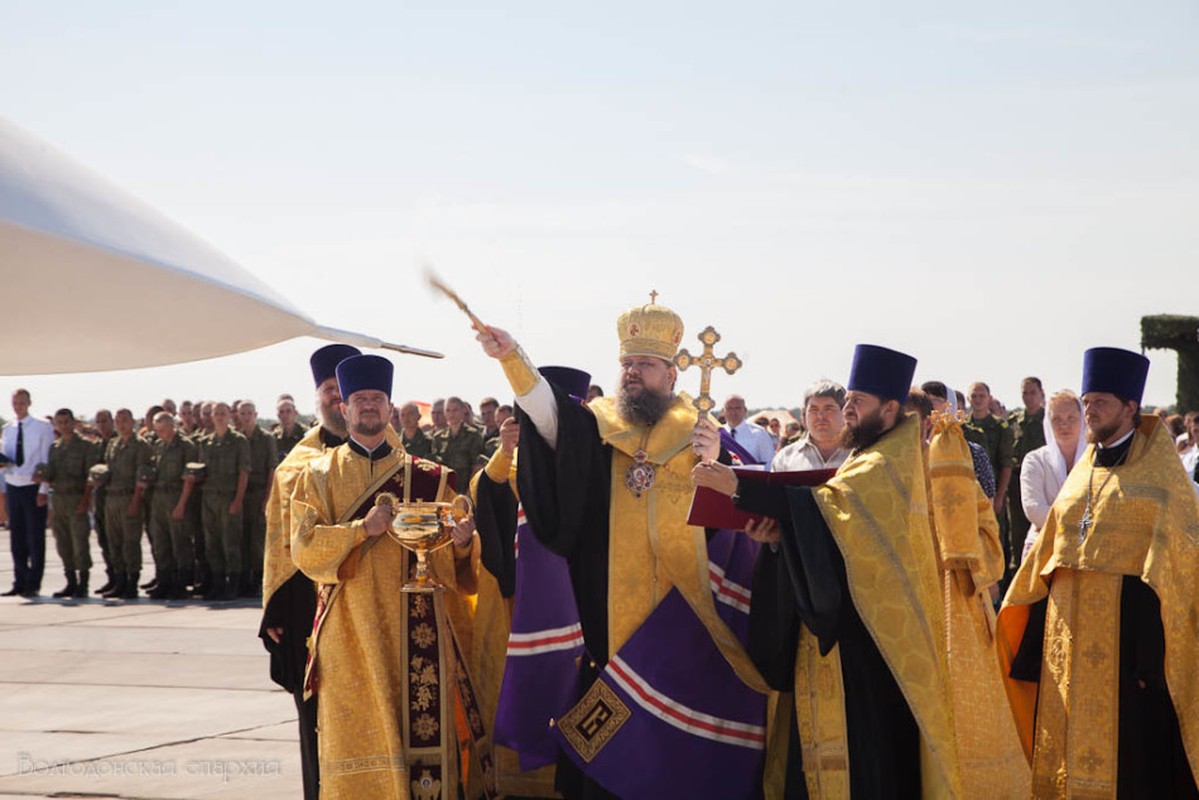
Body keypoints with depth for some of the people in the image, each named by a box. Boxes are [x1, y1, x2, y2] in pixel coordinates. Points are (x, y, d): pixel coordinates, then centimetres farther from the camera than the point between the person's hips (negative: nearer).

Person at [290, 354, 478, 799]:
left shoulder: (428, 477, 10)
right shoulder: (320, 476, 9)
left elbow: (453, 560, 7)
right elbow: (304, 549, -3)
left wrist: (461, 541, -16)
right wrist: (362, 529, -17)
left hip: (414, 630, 1)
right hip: (350, 630, -1)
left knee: (420, 726, -4)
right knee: (354, 733, -4)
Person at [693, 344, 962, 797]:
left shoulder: (889, 467, -11)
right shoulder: (868, 461, 20)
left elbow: (830, 505, -26)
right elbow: (838, 532, 15)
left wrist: (739, 487, -27)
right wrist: (776, 531, -4)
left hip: (868, 633, -9)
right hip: (843, 628, 9)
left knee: (865, 754, -9)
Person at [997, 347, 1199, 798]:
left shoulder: (1156, 466, -2)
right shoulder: (1084, 470, 16)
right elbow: (1050, 552, 18)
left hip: (1131, 618, -6)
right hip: (1071, 619, 6)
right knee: (1074, 730, 8)